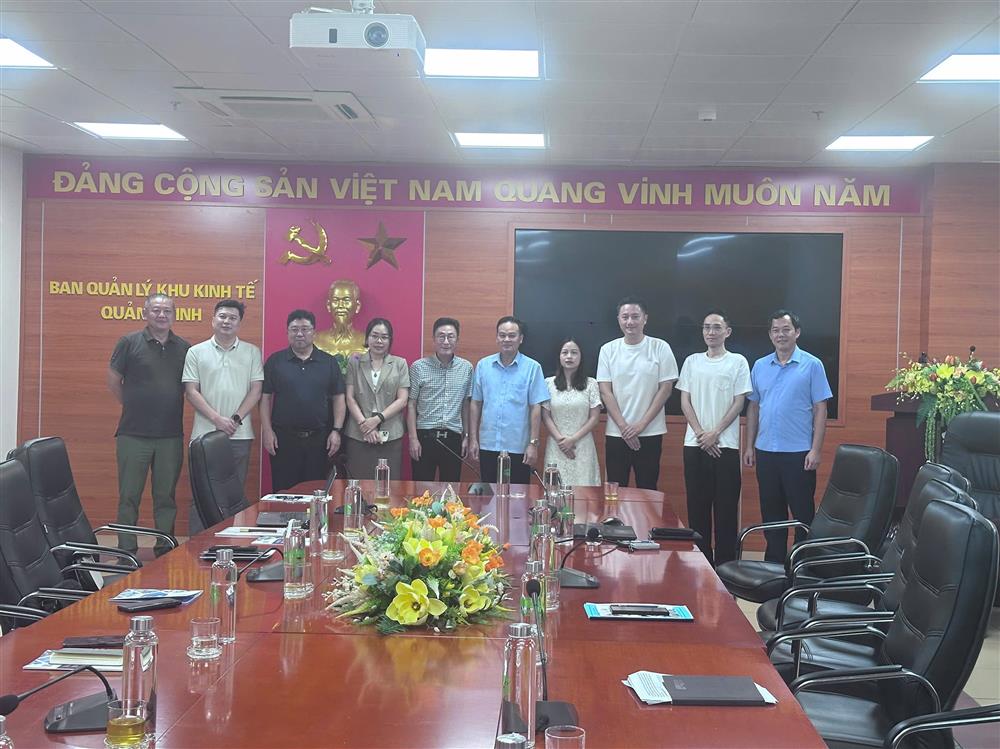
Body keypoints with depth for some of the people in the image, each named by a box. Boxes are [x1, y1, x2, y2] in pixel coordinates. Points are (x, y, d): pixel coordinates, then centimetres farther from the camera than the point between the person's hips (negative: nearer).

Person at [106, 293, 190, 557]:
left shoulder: (184, 348, 7)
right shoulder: (129, 343, -1)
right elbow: (113, 382, 5)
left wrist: (171, 410, 6)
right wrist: (133, 407, 9)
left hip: (171, 436, 2)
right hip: (133, 434, -2)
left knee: (166, 497, 10)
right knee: (129, 497, 3)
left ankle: (165, 550, 19)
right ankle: (127, 553, 12)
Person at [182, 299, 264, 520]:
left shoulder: (252, 352, 8)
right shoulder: (196, 352, 5)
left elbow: (256, 390, 3)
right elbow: (191, 391, -1)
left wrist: (236, 419, -9)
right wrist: (217, 419, -11)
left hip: (240, 435, 1)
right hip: (205, 434, -1)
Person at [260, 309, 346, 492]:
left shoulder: (329, 362, 6)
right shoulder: (275, 361, 4)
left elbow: (338, 398, 7)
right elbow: (265, 397, 4)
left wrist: (336, 430, -2)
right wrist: (267, 430, -4)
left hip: (319, 439, 1)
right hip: (283, 438, -1)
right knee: (283, 492, 4)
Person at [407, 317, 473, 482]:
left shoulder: (467, 368, 5)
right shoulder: (418, 367, -3)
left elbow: (466, 404, 12)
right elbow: (411, 405, -1)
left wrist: (466, 436, 10)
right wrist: (413, 438, -6)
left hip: (453, 438, 2)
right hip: (425, 437, -2)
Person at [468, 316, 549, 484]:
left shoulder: (532, 367, -3)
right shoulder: (483, 365, 5)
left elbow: (535, 408, -4)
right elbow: (475, 404, 8)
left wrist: (533, 444, -8)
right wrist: (473, 439, 4)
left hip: (519, 447, -2)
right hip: (488, 446, 2)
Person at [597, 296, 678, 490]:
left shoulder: (660, 348, -1)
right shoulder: (608, 350, 3)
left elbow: (665, 388, -3)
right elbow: (605, 392, 1)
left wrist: (641, 424, -8)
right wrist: (623, 426, -8)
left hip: (650, 433, -1)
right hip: (616, 433, 1)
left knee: (647, 490, 4)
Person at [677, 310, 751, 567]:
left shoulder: (737, 362, 2)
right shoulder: (692, 361, 10)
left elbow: (739, 403, -2)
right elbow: (685, 401, 6)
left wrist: (715, 433, -10)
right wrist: (700, 433, -7)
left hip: (725, 445, -3)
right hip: (695, 444, 3)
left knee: (726, 506, 0)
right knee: (697, 504, 6)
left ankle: (725, 562, 8)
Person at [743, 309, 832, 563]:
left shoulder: (812, 365, -3)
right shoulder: (760, 366, 9)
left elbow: (820, 409, -5)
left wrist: (815, 450, -11)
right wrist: (749, 446, 9)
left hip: (798, 453, -4)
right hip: (765, 451, 4)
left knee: (803, 513, 3)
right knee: (771, 513, 12)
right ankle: (774, 563, 23)